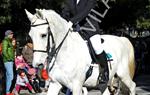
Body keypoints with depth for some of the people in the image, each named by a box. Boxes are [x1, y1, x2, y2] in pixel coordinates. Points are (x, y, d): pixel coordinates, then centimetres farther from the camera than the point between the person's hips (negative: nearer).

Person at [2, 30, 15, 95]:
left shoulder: (9, 41, 18)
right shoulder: (5, 41, -12)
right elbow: (4, 51, -20)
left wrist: (12, 59, 15)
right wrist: (9, 58, -17)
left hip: (10, 61, 10)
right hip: (8, 61, -10)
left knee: (8, 76, 11)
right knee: (11, 76, -12)